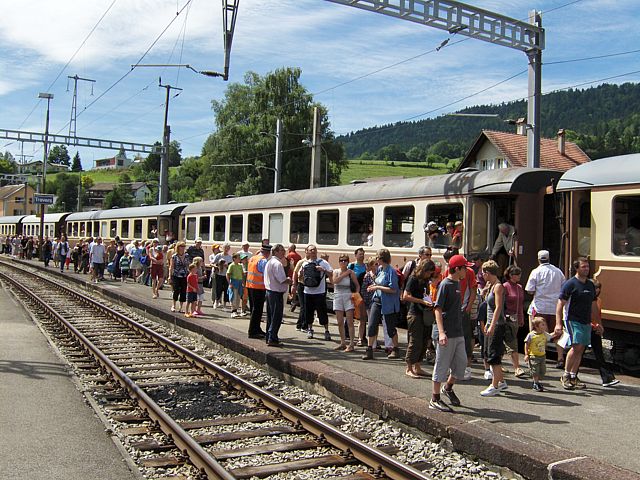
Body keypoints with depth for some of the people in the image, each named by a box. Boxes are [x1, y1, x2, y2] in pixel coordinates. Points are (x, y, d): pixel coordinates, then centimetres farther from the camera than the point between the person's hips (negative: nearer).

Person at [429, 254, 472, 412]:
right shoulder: (445, 284, -13)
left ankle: (448, 388, 33)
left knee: (461, 362, 11)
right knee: (442, 366, -1)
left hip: (458, 332, 8)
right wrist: (441, 332, -26)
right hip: (446, 333, -8)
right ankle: (435, 400, 10)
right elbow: (437, 309, -18)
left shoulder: (457, 283, 13)